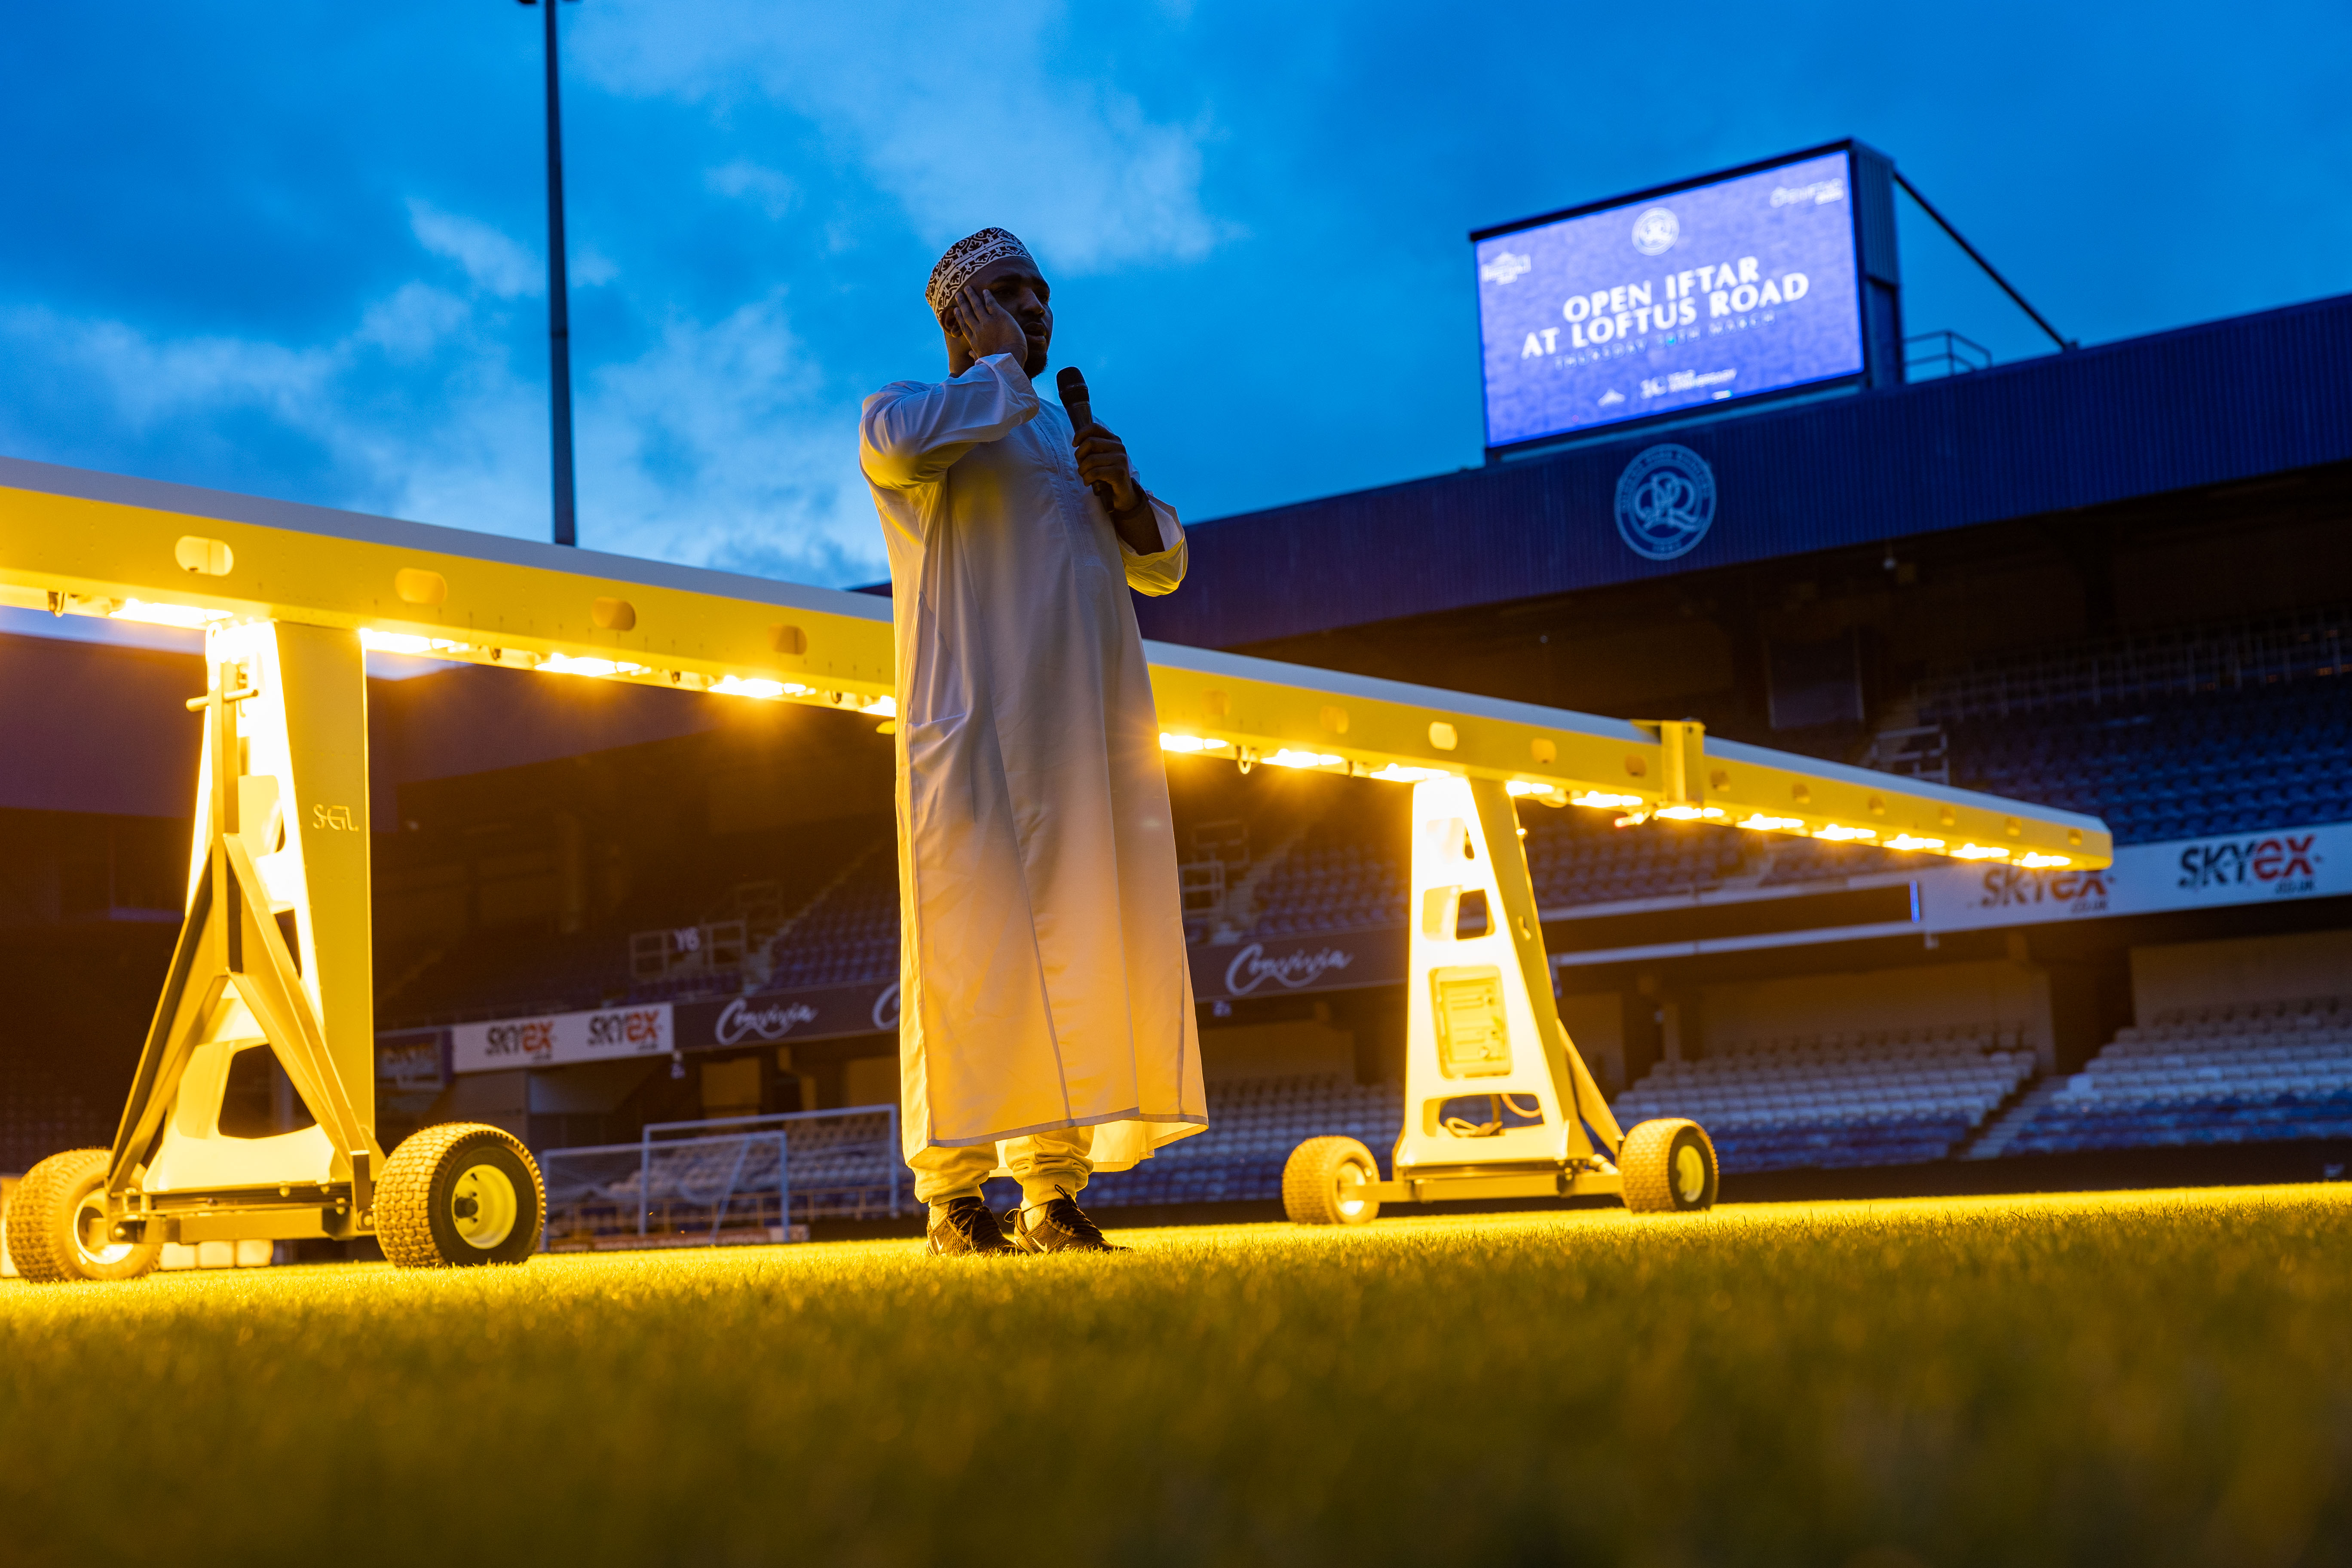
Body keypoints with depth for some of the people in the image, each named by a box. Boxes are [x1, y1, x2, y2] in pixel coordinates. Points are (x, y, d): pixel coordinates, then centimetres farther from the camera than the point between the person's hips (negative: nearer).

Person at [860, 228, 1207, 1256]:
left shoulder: (1065, 428, 27)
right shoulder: (914, 408, 6)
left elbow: (1160, 565, 23)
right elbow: (903, 441, -22)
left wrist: (1123, 492, 3)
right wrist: (1001, 364, -7)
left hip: (1096, 735, 7)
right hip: (979, 728, -6)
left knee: (1083, 955, 2)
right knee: (975, 957, -10)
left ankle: (1055, 1191, 6)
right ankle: (953, 1196, -6)